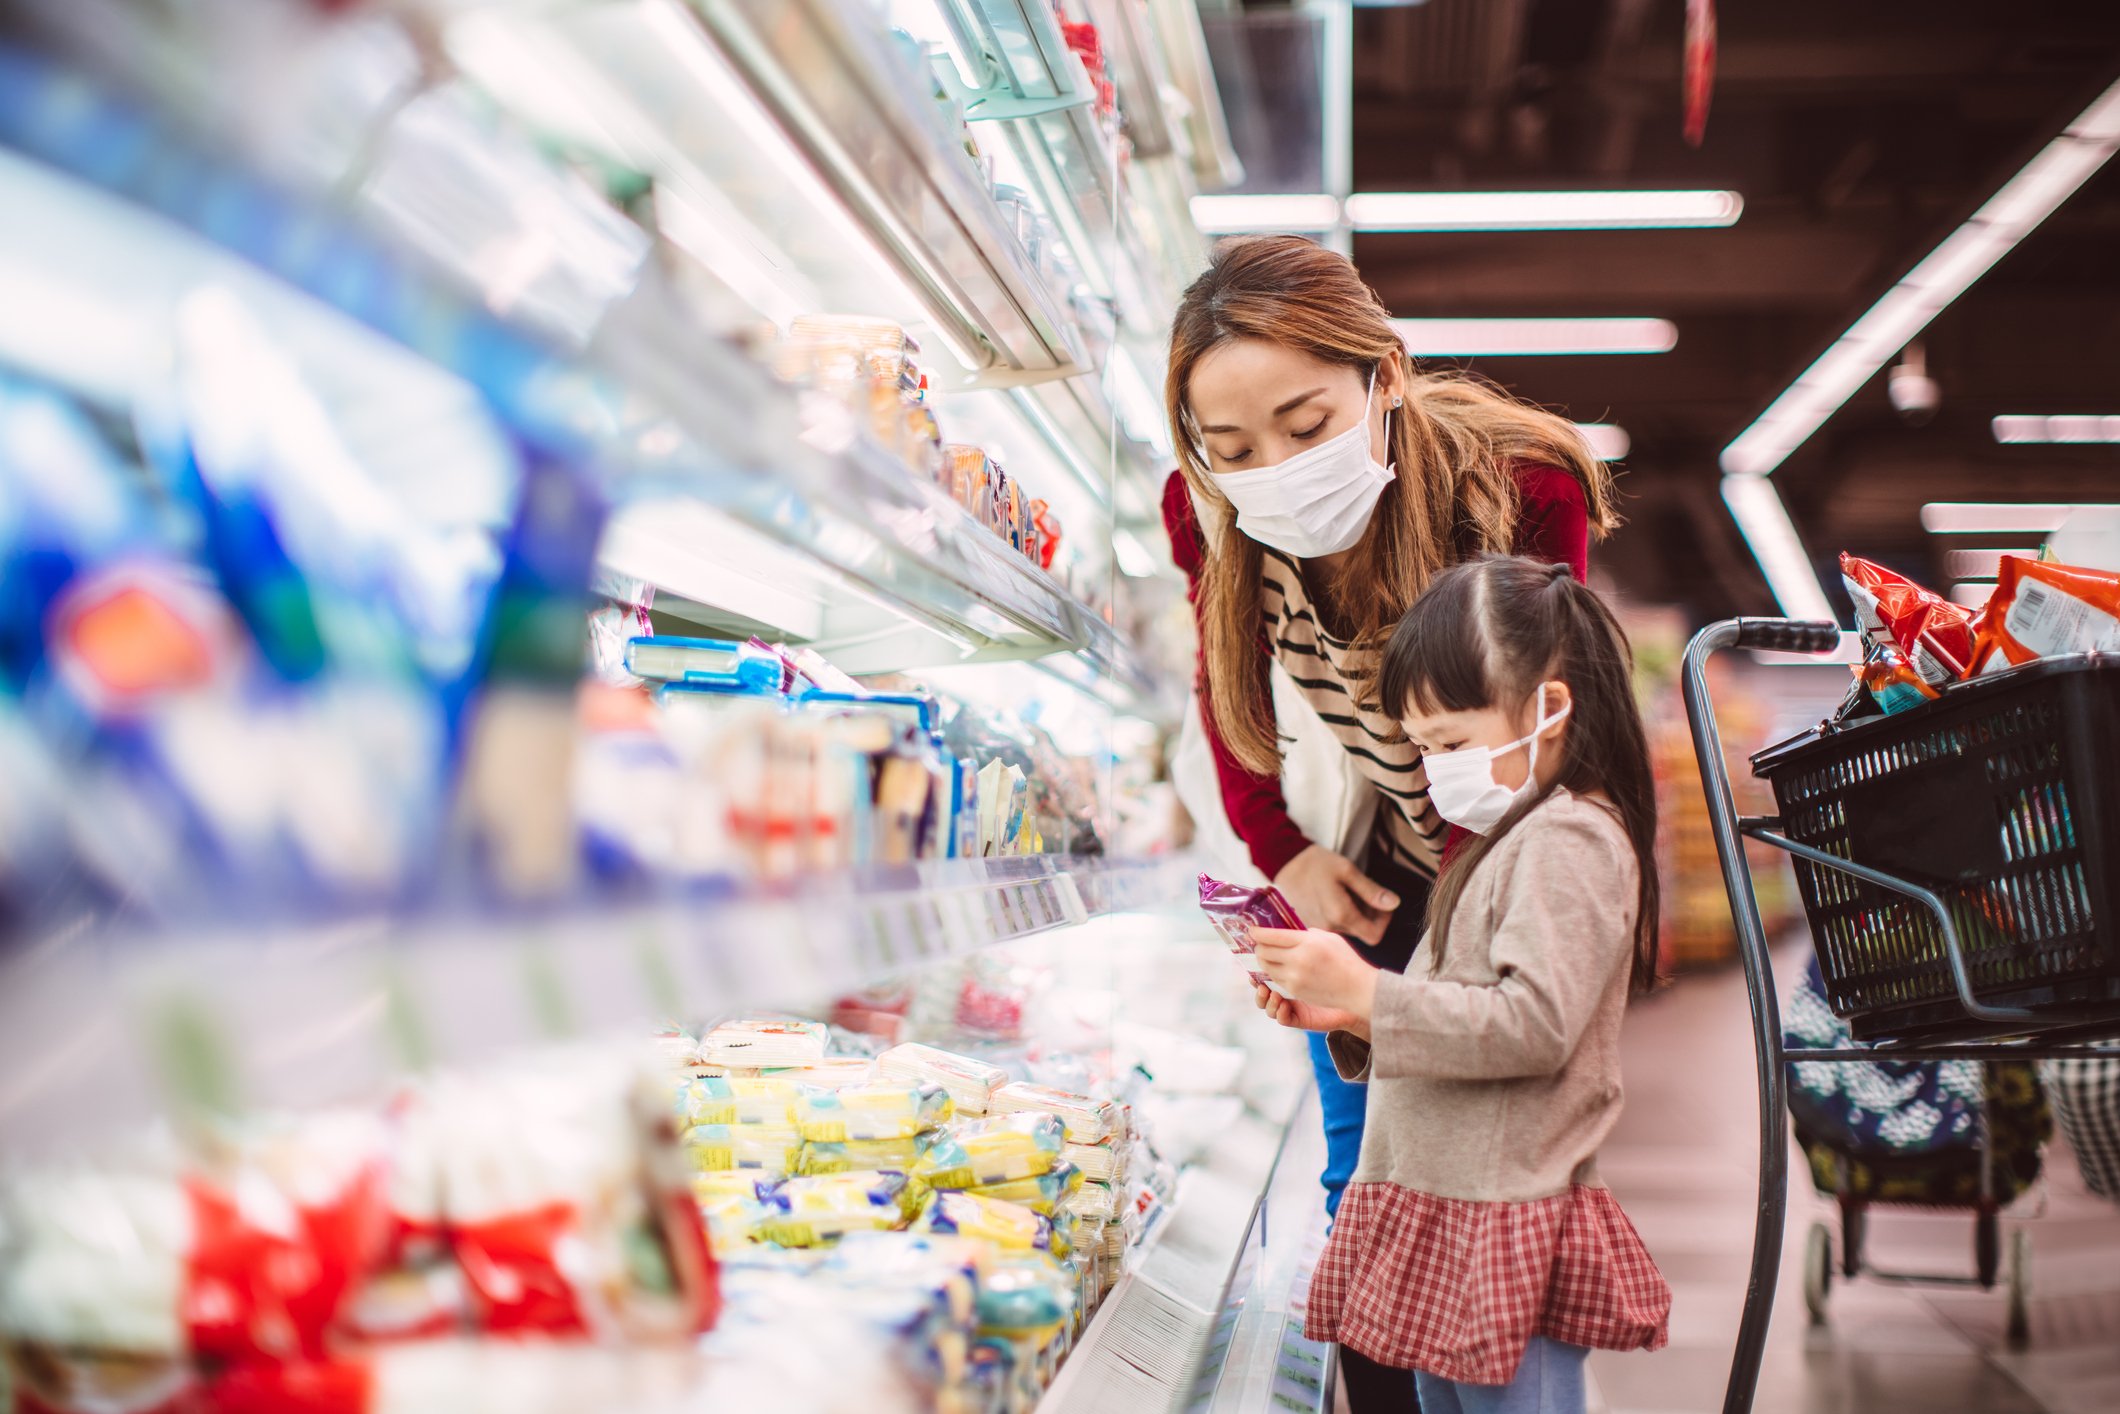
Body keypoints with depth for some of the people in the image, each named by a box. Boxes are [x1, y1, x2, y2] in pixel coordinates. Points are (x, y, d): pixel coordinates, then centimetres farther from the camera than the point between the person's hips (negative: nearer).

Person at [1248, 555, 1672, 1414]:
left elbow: (1534, 1024, -23)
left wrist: (1368, 992, -22)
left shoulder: (1569, 839, -13)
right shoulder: (1511, 840, 19)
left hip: (1505, 1222, -10)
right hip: (1445, 1213, 10)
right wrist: (1345, 1016, 6)